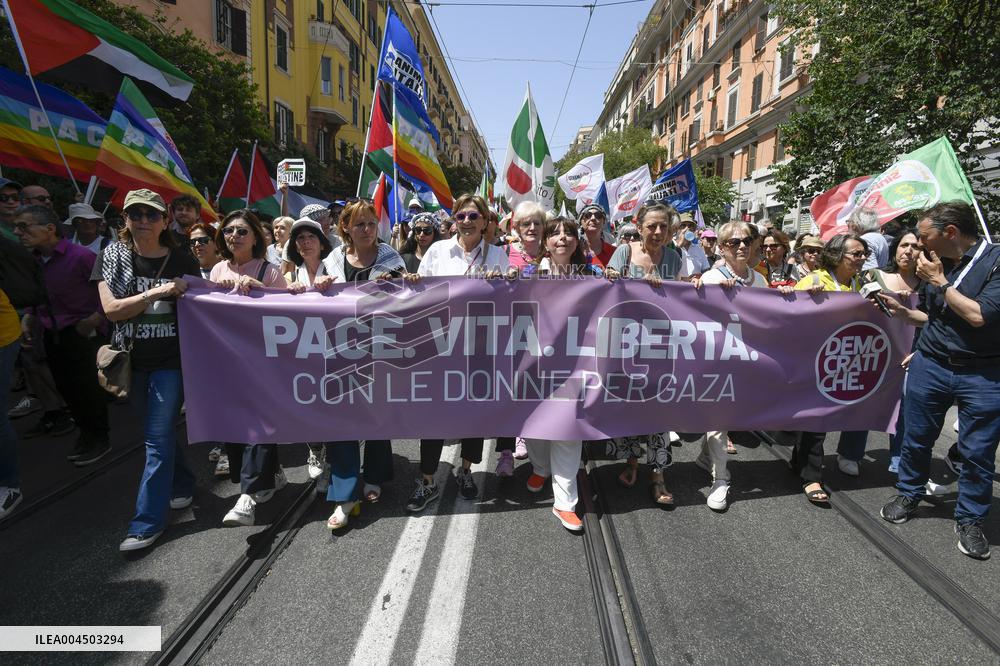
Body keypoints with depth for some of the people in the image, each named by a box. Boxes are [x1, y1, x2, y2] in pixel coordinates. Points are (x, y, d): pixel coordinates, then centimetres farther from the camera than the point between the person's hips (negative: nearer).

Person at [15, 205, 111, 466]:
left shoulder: (81, 256, -19)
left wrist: (95, 319, -19)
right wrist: (27, 319, 2)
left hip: (83, 334, -7)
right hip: (52, 335, 7)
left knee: (88, 388, 2)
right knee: (66, 387, 15)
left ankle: (100, 440, 20)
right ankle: (86, 432, 35)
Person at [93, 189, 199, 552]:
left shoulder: (182, 261, -1)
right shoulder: (112, 257, 1)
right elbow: (111, 309, -10)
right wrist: (156, 293, -19)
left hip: (171, 361, -3)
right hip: (133, 361, 3)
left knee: (158, 438, -3)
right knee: (159, 431, 16)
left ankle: (148, 522, 5)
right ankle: (183, 485, 38)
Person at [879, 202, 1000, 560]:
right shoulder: (934, 262, 4)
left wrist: (940, 282, -15)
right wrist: (900, 309, 1)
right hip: (930, 366, 4)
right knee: (916, 438, 13)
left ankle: (970, 520, 24)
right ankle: (908, 494, 33)